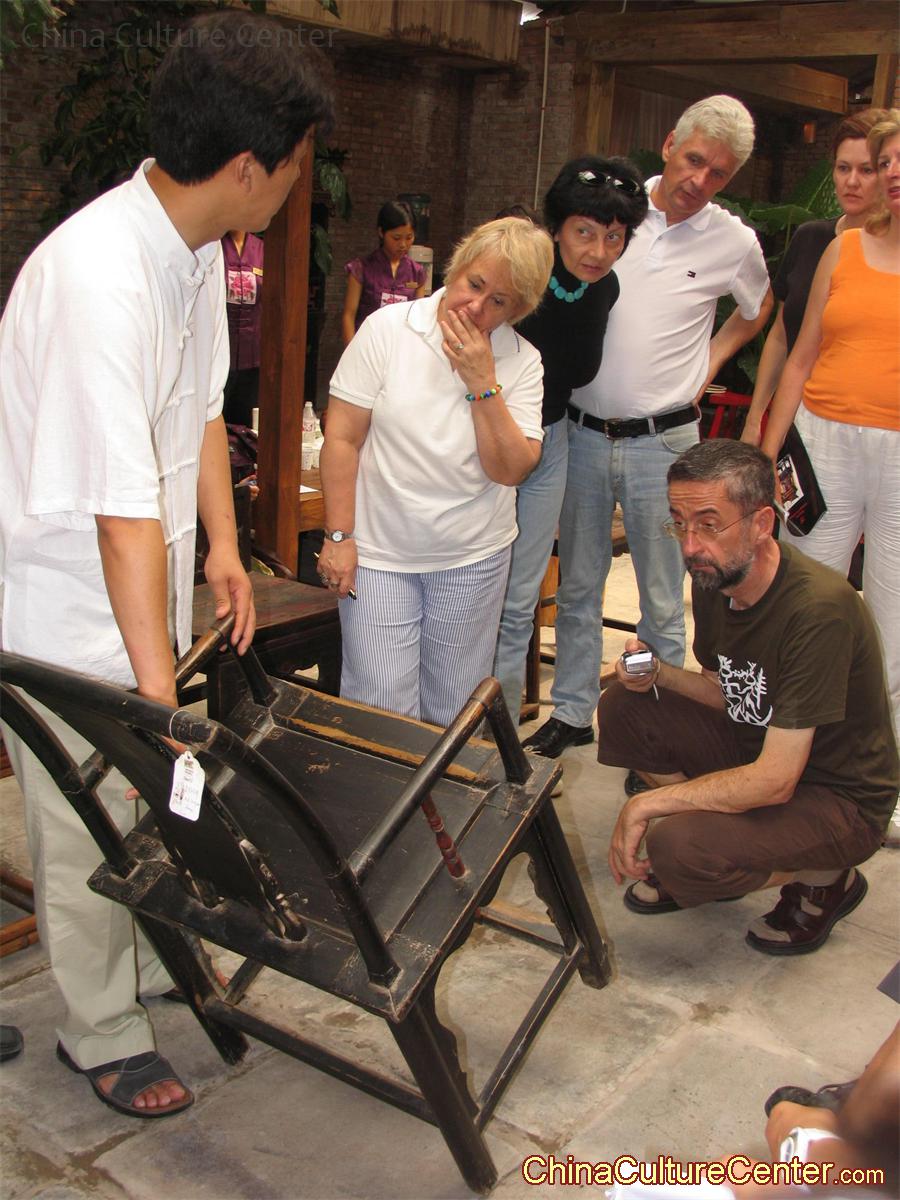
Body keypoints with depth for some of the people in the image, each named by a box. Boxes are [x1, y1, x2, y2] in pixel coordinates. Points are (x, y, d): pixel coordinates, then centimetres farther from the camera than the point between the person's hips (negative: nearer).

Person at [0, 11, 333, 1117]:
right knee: (89, 829, 9)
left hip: (145, 583, 8)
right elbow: (124, 517, -35)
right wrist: (161, 702, -34)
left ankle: (153, 966, 45)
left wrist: (223, 545, 5)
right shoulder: (98, 280, -32)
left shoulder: (197, 247, -1)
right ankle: (101, 1037, 32)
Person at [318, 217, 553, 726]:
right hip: (379, 554, -2)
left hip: (474, 558, 2)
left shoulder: (523, 361, 0)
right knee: (380, 710, -2)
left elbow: (511, 470, -8)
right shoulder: (388, 329, -6)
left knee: (454, 712, 11)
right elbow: (342, 438, -5)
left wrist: (483, 383, -16)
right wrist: (339, 536, -7)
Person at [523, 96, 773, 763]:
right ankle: (572, 713, 25)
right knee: (578, 586, 11)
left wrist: (710, 361, 8)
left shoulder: (734, 242, 0)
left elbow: (758, 309, 21)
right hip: (581, 432, 2)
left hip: (663, 442, -1)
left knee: (662, 600, 5)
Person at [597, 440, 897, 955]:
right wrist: (657, 674, -10)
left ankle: (825, 880, 1)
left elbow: (775, 780, -31)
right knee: (623, 706, -4)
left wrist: (647, 802, -25)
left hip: (840, 800, -8)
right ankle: (703, 858, 10)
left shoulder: (818, 608, -31)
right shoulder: (713, 578, -6)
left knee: (677, 847, -28)